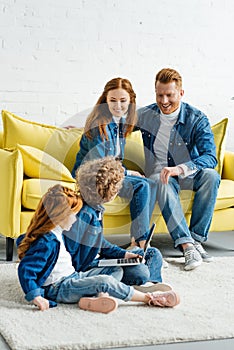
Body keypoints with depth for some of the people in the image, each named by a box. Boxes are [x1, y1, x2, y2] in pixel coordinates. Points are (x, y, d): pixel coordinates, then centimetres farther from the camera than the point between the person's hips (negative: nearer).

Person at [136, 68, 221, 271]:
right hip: (158, 172, 0)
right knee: (162, 182, -37)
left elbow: (210, 157, -23)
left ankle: (196, 239, -29)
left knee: (211, 176, -33)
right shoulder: (145, 116, -1)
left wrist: (180, 169, -39)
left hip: (188, 174, 0)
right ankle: (186, 245, -46)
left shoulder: (197, 119, -10)